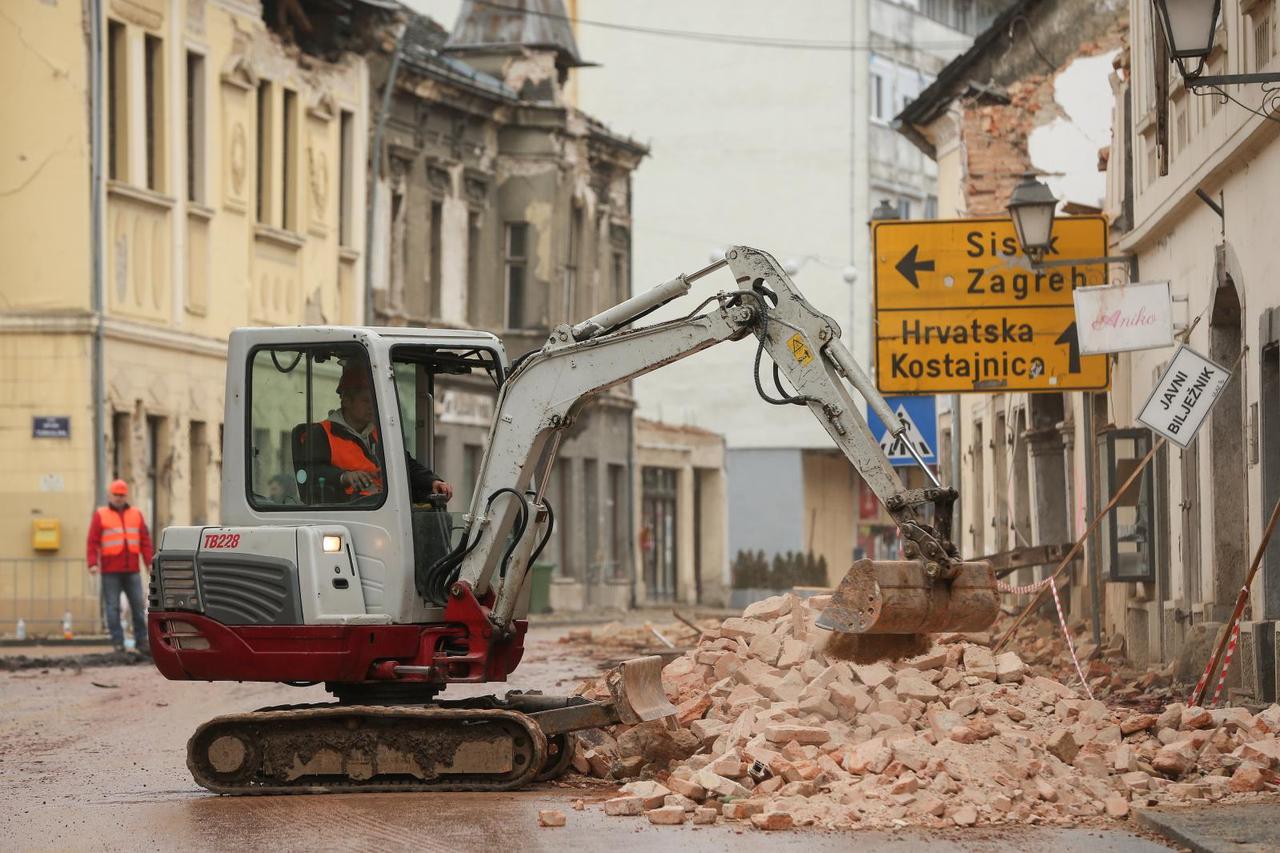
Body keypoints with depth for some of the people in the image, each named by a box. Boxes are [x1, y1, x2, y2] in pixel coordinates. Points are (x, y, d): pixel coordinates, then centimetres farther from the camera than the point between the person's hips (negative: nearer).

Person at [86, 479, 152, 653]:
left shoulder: (136, 514, 14)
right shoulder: (100, 515, 5)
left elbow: (145, 541, 11)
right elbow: (92, 542, -1)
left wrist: (149, 562, 2)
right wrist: (93, 563, -13)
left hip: (131, 571, 3)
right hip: (110, 572, -3)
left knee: (138, 605, 1)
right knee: (113, 607, -2)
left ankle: (141, 641, 6)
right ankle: (118, 642, 0)